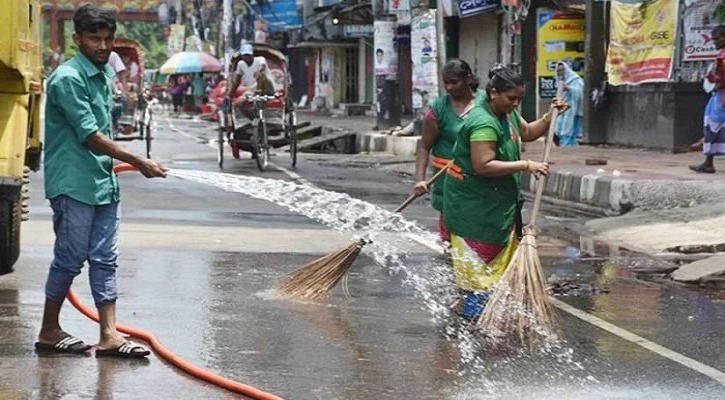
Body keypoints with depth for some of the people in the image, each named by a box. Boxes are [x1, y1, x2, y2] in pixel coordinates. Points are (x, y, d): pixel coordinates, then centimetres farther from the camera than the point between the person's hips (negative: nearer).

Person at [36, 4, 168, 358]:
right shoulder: (68, 78, -16)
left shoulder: (105, 74, 12)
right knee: (70, 259, -1)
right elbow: (90, 136, -19)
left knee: (105, 260, 6)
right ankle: (49, 331, 12)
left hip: (103, 183, 8)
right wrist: (138, 163, -19)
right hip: (74, 184, -8)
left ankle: (109, 335, 6)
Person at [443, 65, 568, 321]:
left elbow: (527, 133, 26)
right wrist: (525, 166, -29)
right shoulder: (484, 122, -24)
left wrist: (550, 116, 10)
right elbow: (483, 166, -31)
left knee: (499, 258, 15)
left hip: (499, 203, 10)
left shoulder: (508, 114, 7)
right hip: (473, 204, -10)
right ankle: (473, 312, 1)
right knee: (476, 261, -5)